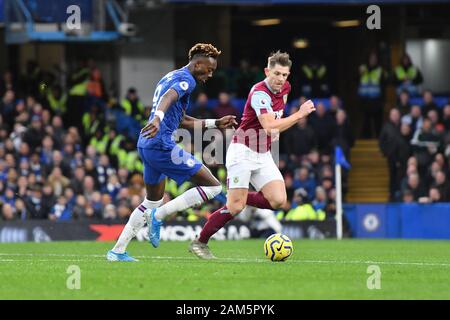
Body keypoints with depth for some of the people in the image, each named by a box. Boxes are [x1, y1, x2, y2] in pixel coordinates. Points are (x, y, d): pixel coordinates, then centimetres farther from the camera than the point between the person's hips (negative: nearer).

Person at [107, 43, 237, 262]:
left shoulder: (169, 77, 25)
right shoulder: (186, 79, -6)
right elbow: (168, 98, -28)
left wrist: (215, 123, 34)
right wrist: (157, 118, -47)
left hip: (145, 146, 10)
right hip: (162, 146, -10)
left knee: (153, 201, 25)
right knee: (213, 187, -7)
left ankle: (117, 251, 21)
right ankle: (158, 216, -8)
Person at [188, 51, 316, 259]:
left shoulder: (284, 88, 6)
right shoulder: (260, 93, -20)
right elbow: (270, 126, -31)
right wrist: (300, 114, -28)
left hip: (263, 155, 8)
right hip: (243, 151, -8)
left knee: (278, 201, -11)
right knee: (235, 207, -13)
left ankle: (239, 197, 13)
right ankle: (199, 243, 3)